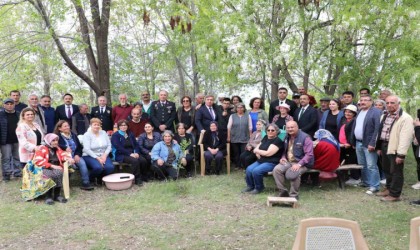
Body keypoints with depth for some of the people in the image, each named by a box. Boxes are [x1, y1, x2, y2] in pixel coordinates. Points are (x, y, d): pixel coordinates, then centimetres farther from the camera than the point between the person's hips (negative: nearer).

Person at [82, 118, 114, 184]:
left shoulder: (104, 133, 11)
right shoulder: (87, 135, -3)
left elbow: (109, 146, 6)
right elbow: (87, 149, -13)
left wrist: (105, 155, -11)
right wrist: (97, 158, -20)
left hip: (103, 156, 4)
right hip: (90, 156, -4)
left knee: (110, 167, -26)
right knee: (98, 167, -34)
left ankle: (100, 178, 6)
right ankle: (90, 179, 0)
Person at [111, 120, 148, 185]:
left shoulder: (130, 134, 18)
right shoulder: (115, 135, 0)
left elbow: (136, 145, 13)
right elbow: (119, 148, -13)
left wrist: (136, 153, -9)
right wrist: (130, 154, -20)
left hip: (132, 154, 6)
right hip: (121, 155, -5)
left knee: (143, 160, -21)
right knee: (135, 161, -32)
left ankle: (143, 177, -3)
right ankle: (137, 179, -22)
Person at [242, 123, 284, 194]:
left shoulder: (277, 141, -11)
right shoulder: (265, 138, 14)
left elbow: (268, 153, -19)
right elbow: (257, 148, 17)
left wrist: (257, 151, -4)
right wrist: (257, 152, -7)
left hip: (271, 163, -7)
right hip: (260, 161, 7)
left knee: (256, 171, -28)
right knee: (249, 169, -16)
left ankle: (259, 188, -4)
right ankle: (250, 186, 4)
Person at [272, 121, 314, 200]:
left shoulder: (305, 138, -11)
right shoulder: (286, 137, 12)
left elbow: (309, 154, -17)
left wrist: (299, 164, -27)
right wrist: (283, 157, 2)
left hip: (301, 163, -6)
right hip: (288, 162, 6)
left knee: (292, 174, -35)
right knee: (276, 169, -22)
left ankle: (294, 195, -12)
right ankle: (283, 191, -7)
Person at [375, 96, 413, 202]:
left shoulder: (405, 118, -15)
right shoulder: (385, 116, 14)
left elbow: (405, 137, -20)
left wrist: (401, 154, -22)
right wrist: (379, 147, 16)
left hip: (395, 148, -8)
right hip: (384, 146, 8)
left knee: (396, 172, 1)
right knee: (387, 170, 19)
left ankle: (395, 194, 11)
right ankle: (389, 188, 35)